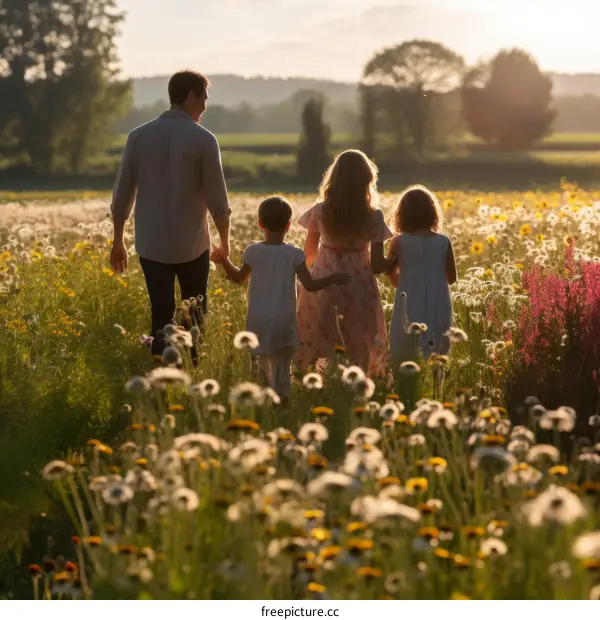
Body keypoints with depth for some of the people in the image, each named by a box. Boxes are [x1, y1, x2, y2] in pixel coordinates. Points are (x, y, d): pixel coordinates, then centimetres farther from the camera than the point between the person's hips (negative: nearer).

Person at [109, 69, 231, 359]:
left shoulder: (139, 136, 0)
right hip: (192, 245, -2)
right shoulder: (203, 139, -10)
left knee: (161, 318, 9)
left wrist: (118, 242, 13)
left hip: (151, 245, 3)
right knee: (194, 318, 15)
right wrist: (225, 241, 8)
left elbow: (121, 196, 3)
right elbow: (217, 199, -7)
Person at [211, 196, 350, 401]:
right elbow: (310, 285, -11)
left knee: (261, 365, 15)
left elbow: (239, 278, 11)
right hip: (283, 321, -2)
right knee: (281, 366, 6)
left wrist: (223, 260, 26)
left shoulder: (252, 251, -4)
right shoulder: (294, 254, -10)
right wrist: (332, 278, 4)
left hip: (258, 320, 2)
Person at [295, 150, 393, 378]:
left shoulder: (320, 212, -2)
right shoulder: (373, 217, -7)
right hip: (359, 291, -1)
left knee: (317, 348, 9)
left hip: (323, 286, 2)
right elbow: (377, 265, -6)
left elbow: (309, 254, 10)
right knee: (359, 352, 8)